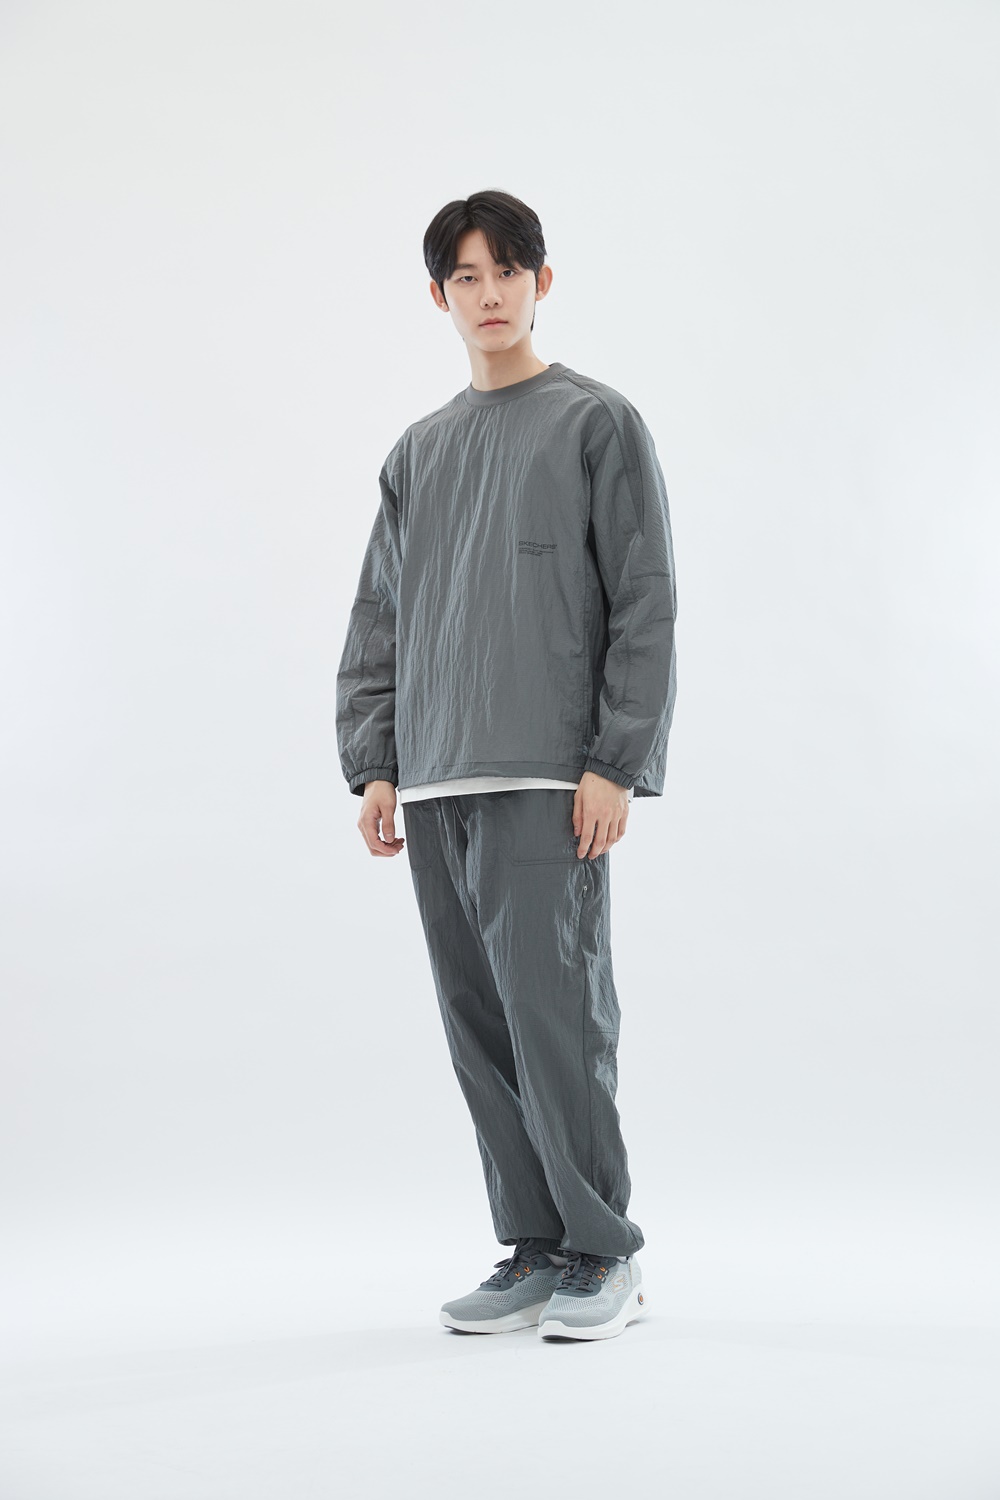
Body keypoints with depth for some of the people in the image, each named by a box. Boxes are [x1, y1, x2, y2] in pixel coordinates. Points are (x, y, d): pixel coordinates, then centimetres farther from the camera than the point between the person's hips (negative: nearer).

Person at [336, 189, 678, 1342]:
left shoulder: (600, 424, 4)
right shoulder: (417, 454, 19)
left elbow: (646, 605, -2)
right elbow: (378, 619, 19)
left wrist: (616, 765, -10)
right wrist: (373, 763, 9)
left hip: (547, 774, -5)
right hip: (434, 781, 5)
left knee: (553, 1007, -9)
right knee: (479, 1021, 5)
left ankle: (604, 1253, 3)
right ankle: (534, 1250, 14)